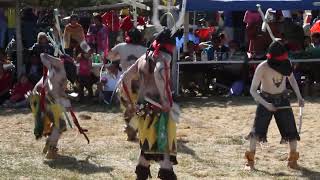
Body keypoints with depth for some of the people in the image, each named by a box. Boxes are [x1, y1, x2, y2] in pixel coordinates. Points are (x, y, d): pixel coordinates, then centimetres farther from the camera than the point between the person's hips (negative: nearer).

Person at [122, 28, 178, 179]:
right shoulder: (163, 56, -7)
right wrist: (166, 100, -27)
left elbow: (126, 78, 21)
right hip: (159, 107, -8)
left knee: (149, 140, 20)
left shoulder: (143, 58, 16)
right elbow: (159, 73, -29)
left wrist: (130, 102, 25)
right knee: (165, 140, -9)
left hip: (143, 106, 8)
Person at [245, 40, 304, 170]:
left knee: (291, 130, 0)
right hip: (265, 99, -3)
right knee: (257, 129, -10)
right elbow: (253, 90, -21)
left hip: (282, 99, 3)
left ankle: (293, 159, 17)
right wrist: (266, 104, -31)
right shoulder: (262, 68, -24)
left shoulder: (286, 63, -13)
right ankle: (250, 160, 2)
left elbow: (291, 78, 9)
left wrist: (299, 96, 4)